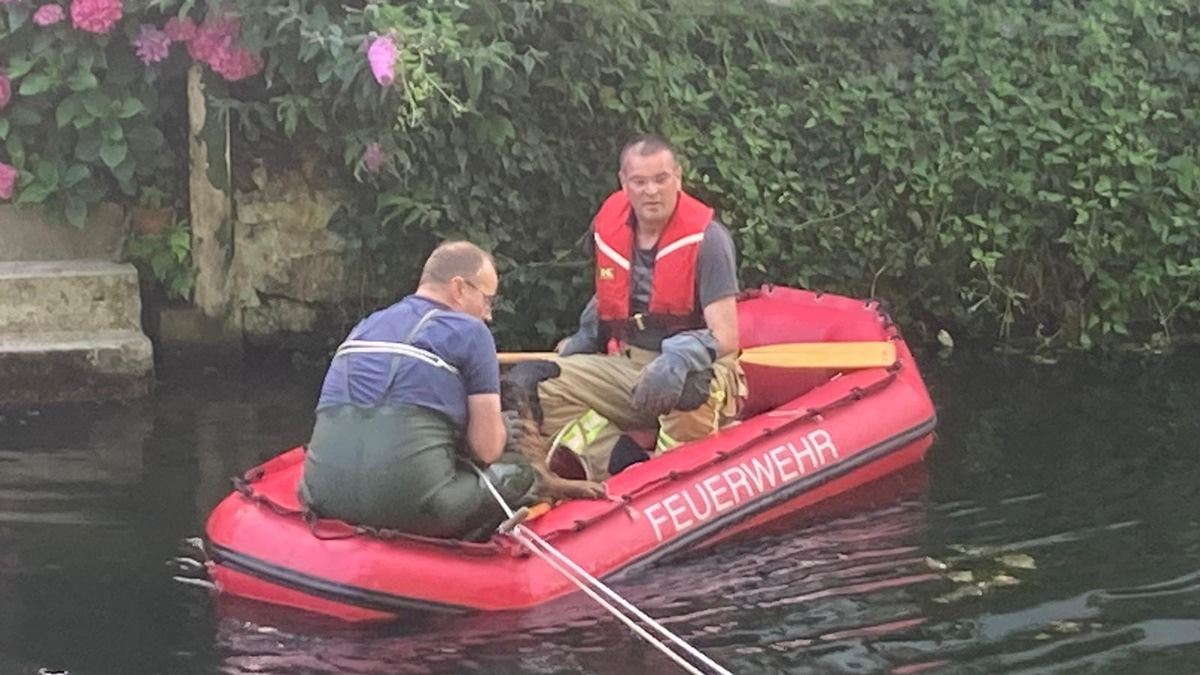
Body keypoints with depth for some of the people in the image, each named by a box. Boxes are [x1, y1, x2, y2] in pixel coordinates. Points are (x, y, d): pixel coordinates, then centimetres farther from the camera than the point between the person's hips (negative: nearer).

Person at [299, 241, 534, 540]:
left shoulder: (365, 327, 24)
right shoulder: (470, 332, 6)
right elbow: (486, 450, 3)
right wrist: (501, 430, 27)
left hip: (328, 499, 5)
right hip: (411, 501, -5)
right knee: (520, 475, 17)